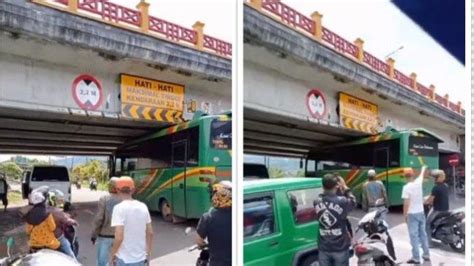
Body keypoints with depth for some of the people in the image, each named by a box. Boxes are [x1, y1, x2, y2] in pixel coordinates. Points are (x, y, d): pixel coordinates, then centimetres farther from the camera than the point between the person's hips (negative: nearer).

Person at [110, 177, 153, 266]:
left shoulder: (119, 208, -16)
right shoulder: (143, 206, 0)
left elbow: (119, 237, -21)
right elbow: (150, 233, 5)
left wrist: (112, 255, -5)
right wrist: (148, 252, 17)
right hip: (140, 257, 5)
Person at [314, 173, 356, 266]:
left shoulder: (317, 203, -9)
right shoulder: (342, 201, -18)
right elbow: (353, 202, 3)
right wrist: (345, 188, 9)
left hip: (324, 248, 3)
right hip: (340, 248, -2)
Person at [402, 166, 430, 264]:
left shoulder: (406, 187, -17)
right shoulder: (418, 182, -2)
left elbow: (406, 203, -18)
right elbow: (422, 174, 22)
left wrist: (405, 215, -7)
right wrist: (424, 168, 42)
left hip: (412, 214, -6)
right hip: (421, 212, 6)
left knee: (414, 236, -2)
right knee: (423, 234, 17)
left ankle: (416, 258, 2)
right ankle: (426, 255, 26)